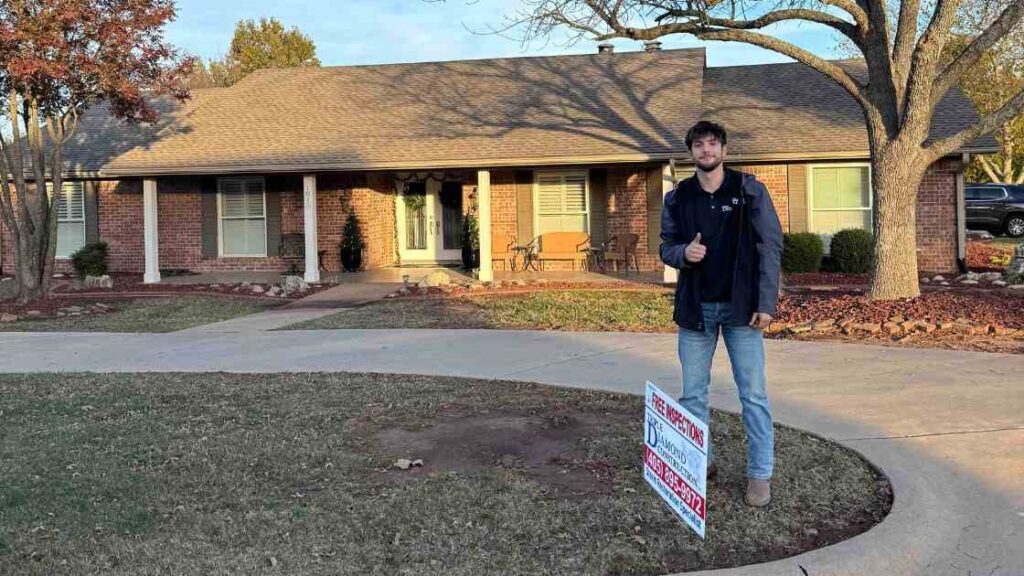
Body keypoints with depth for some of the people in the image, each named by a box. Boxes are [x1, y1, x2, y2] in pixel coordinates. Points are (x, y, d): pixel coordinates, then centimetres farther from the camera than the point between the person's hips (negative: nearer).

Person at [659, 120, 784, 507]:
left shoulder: (750, 190, -3)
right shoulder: (677, 198, 5)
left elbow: (771, 246, -4)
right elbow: (666, 246, 11)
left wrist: (766, 302, -11)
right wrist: (683, 252, -14)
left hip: (740, 307, -3)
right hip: (695, 308, 3)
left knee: (753, 394, 0)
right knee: (692, 393, 10)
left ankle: (760, 474, 11)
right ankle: (701, 461, 27)